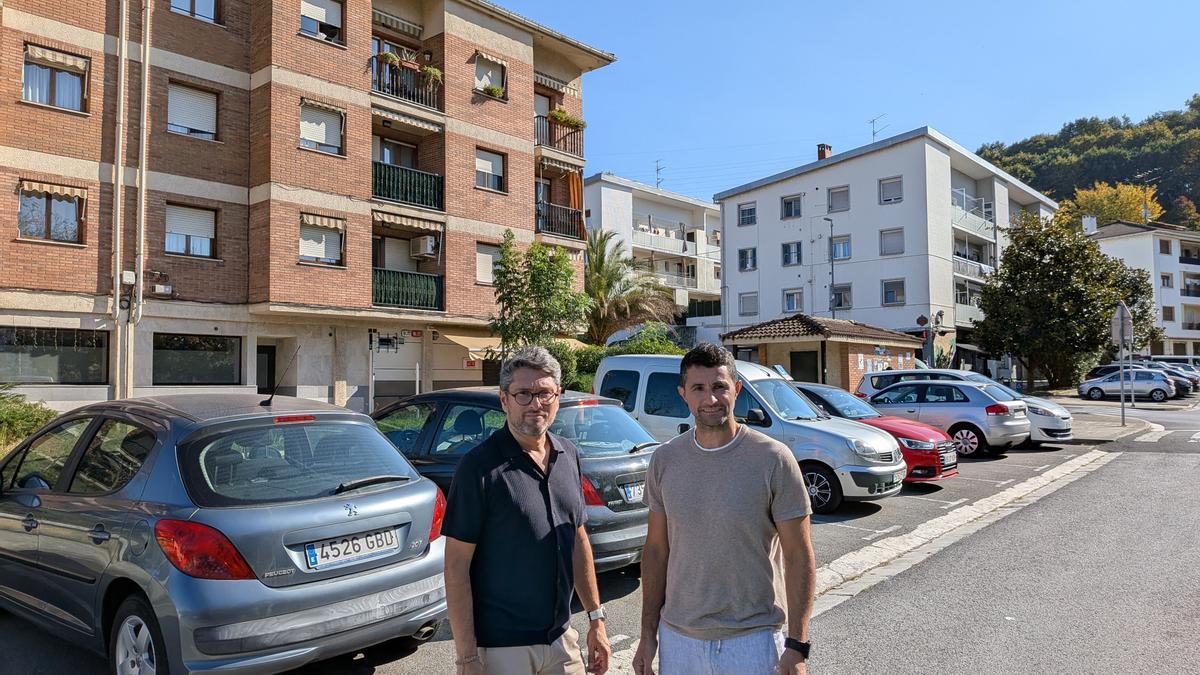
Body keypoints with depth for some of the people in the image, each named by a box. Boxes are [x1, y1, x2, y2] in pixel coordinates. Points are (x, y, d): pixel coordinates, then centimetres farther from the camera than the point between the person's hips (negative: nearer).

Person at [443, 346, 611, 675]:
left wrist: (596, 618, 10)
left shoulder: (568, 454, 2)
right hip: (498, 648, -5)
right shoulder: (480, 466, -15)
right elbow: (456, 566, -14)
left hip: (561, 638, 5)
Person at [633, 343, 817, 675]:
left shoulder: (773, 459, -12)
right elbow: (656, 549, 5)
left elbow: (799, 557, -9)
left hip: (753, 639, -3)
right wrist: (648, 633, 5)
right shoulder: (664, 460, -1)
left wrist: (797, 646, -12)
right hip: (677, 638, 3)